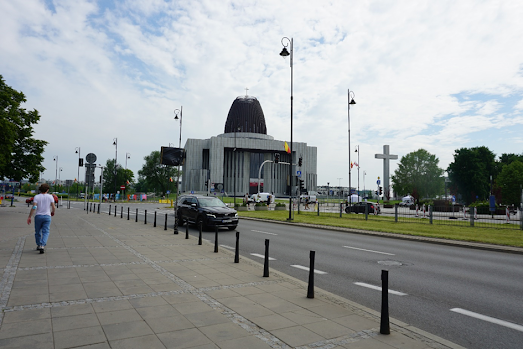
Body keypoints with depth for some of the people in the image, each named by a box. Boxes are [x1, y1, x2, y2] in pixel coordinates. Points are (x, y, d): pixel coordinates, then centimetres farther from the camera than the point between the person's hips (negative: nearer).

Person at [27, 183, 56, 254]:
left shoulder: (36, 197, -2)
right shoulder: (50, 196, -1)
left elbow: (34, 207, -11)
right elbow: (53, 207, -3)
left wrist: (29, 217, -8)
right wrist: (53, 212, 19)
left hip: (38, 216, 1)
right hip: (47, 216, -1)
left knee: (38, 232, 16)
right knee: (45, 232, -1)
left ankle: (38, 245, 27)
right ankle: (42, 245, -19)